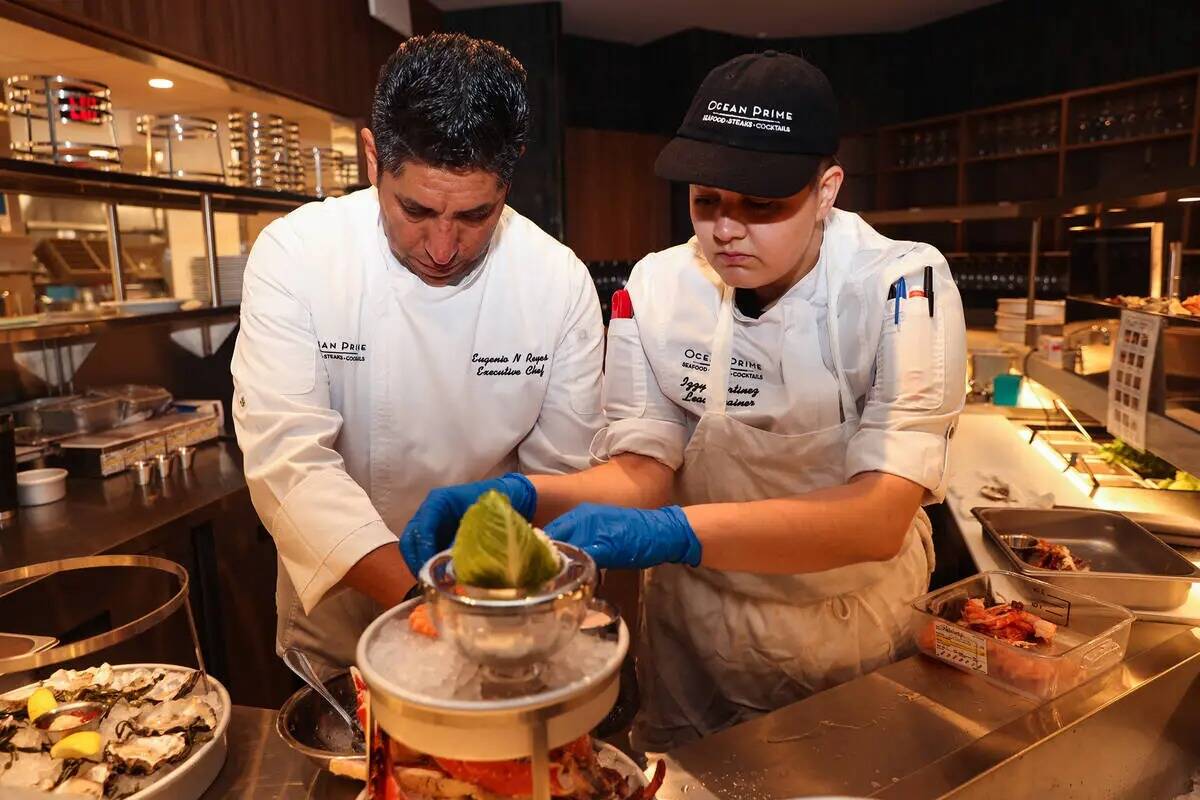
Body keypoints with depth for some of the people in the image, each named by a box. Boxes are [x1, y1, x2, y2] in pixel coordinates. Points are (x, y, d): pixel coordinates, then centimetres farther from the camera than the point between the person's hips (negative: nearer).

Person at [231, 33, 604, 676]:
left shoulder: (562, 283, -17)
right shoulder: (294, 255, -19)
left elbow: (565, 481, -13)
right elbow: (287, 456, -26)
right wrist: (414, 595, -39)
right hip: (334, 613, 0)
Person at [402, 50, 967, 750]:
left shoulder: (903, 287, -22)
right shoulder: (656, 287, -12)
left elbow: (883, 516, -32)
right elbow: (642, 471, -15)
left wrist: (674, 531, -46)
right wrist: (524, 498, -35)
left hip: (860, 624, -1)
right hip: (697, 630, 2)